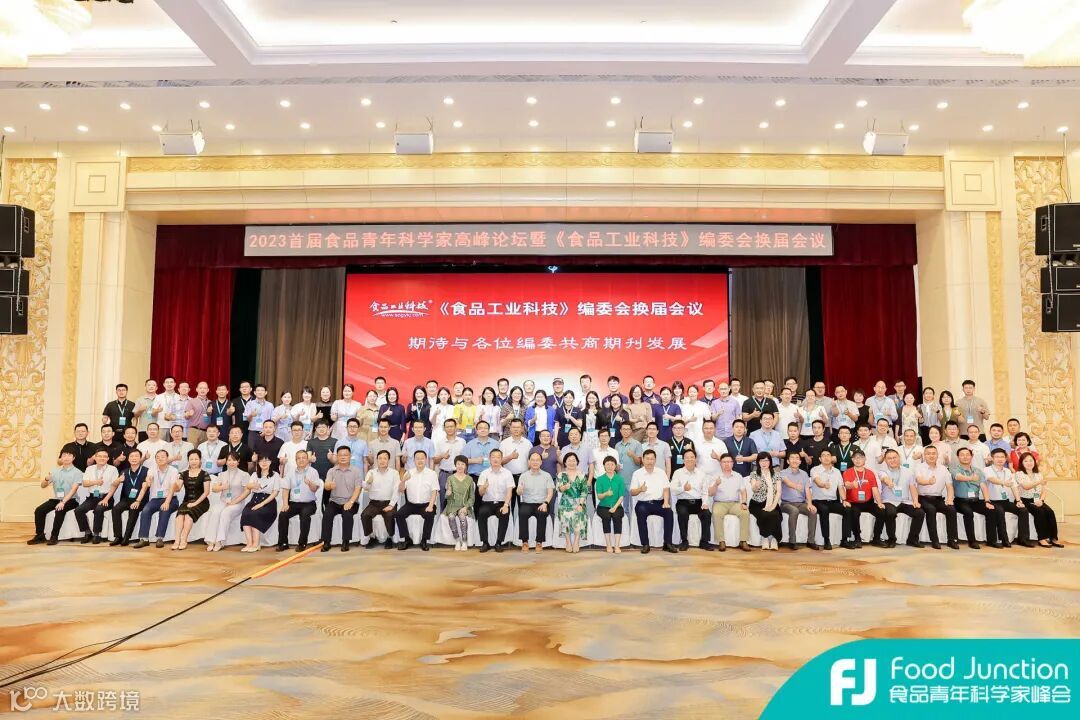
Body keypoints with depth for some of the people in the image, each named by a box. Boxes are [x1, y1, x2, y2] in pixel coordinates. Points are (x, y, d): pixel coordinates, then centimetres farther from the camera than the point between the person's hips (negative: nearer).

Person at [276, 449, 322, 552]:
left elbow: (315, 489, -11)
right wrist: (285, 503, -8)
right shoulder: (291, 472, 11)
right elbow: (285, 488, 7)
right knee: (282, 514, -22)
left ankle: (302, 543, -20)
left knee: (305, 515, -32)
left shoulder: (313, 472, 1)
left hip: (308, 503, -3)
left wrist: (310, 483, -35)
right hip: (293, 502, 3)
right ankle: (283, 543, -9)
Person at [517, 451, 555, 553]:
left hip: (542, 504, 0)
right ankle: (525, 542, -20)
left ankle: (539, 542, -20)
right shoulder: (523, 476, 10)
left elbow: (550, 492, 2)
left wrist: (545, 503, -16)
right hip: (527, 503, 0)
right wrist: (519, 490, -26)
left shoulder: (546, 476, 11)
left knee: (542, 514, -32)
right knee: (522, 513, -31)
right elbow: (518, 493, -1)